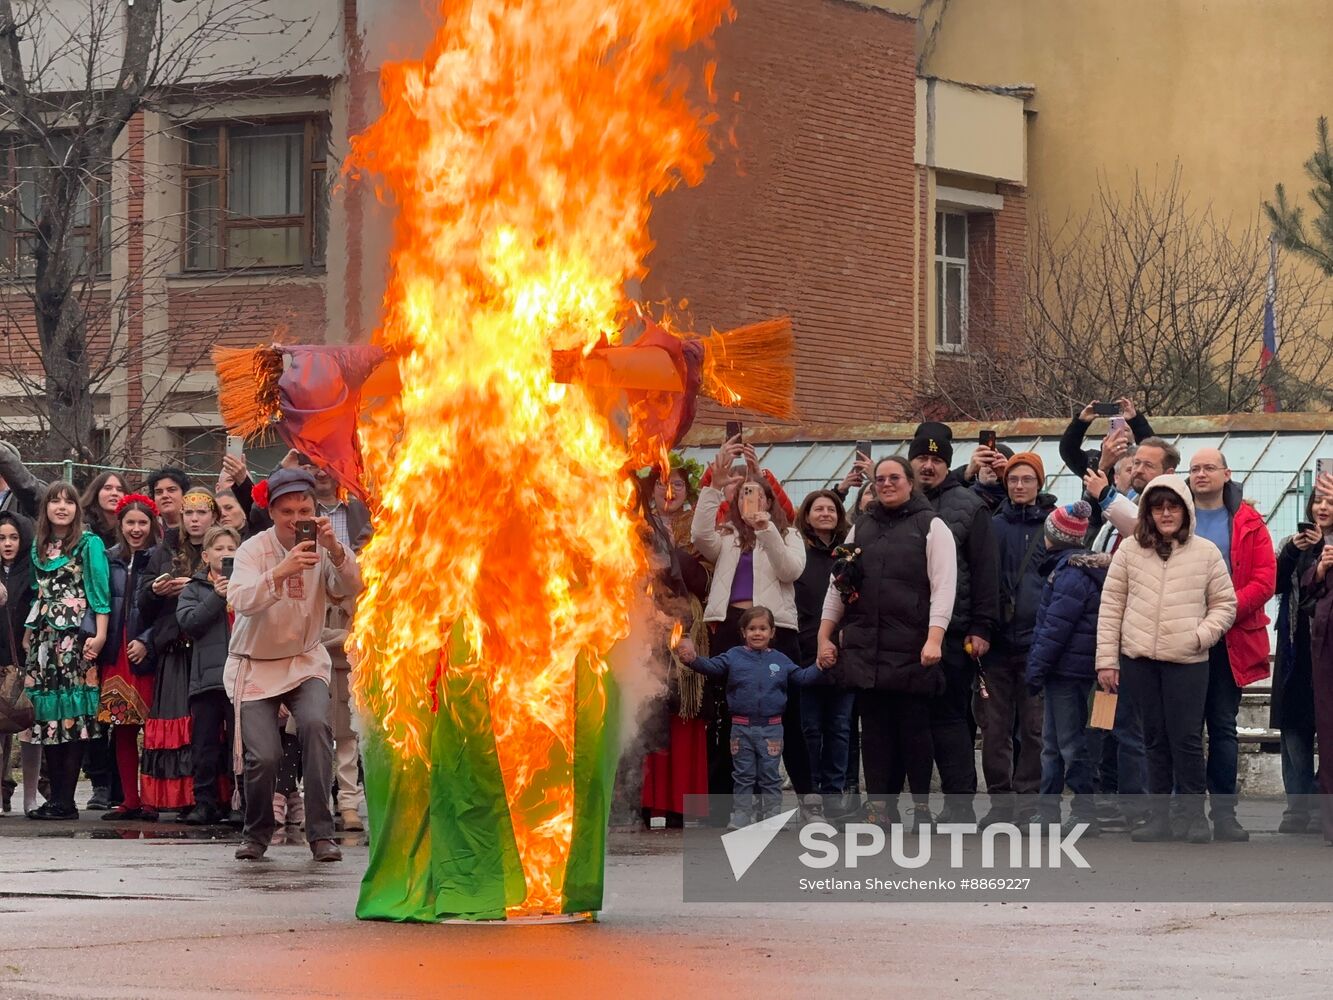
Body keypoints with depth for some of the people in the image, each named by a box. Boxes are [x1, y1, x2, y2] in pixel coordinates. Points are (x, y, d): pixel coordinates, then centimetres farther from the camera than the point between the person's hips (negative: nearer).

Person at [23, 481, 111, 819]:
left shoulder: (89, 544, 0)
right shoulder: (39, 546, 17)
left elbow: (99, 591, -5)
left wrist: (100, 634, -13)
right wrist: (29, 633, 14)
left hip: (76, 636, -6)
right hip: (44, 636, 6)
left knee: (73, 717, -9)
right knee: (48, 716, 2)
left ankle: (65, 801, -10)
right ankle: (55, 798, 5)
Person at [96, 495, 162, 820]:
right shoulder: (109, 560, 12)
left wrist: (146, 641, -13)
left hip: (147, 655, -4)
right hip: (115, 654, 4)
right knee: (121, 729, 5)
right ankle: (129, 800, 11)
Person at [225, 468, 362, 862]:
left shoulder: (320, 549, -3)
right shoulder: (254, 549, -11)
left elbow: (351, 589, -20)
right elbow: (241, 600, -29)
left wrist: (334, 549, -37)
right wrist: (281, 572, -45)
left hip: (306, 660, 2)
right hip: (256, 665, -2)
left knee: (316, 724, -27)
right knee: (264, 756, -15)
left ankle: (321, 832, -20)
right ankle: (255, 834, 14)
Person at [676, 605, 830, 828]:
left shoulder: (780, 660, 6)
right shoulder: (734, 657, 1)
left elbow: (802, 677, 11)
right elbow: (711, 667, -9)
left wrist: (820, 667, -4)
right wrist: (693, 659, -27)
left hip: (771, 728, 0)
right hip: (742, 728, 0)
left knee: (769, 776, 6)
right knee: (743, 776, 6)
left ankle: (770, 816, 12)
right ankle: (741, 816, 11)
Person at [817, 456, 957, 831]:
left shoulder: (931, 527, 2)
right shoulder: (861, 529, 17)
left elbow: (943, 587, -7)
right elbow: (837, 586, 19)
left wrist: (934, 639, -17)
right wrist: (825, 637, 11)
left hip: (912, 651, -4)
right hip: (864, 649, 4)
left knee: (914, 727, -2)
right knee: (875, 728, 3)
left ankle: (922, 804, 5)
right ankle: (880, 804, 5)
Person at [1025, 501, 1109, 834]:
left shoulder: (1071, 574, -17)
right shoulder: (1071, 568, 15)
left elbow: (1056, 628, -20)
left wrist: (1037, 668, -15)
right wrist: (1038, 666, 19)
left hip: (1068, 669, -10)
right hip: (1066, 671, 10)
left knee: (1071, 744, -6)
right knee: (1053, 742, 15)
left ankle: (1084, 814, -4)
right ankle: (1048, 812, 21)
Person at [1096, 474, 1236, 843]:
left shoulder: (1206, 553, 4)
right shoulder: (1130, 550, 6)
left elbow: (1224, 604, 9)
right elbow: (1111, 605, 6)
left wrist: (1202, 635, -9)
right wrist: (1107, 659, 1)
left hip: (1188, 662, -2)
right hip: (1139, 660, 2)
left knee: (1186, 740, -4)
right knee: (1155, 740, 8)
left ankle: (1194, 815, 4)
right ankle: (1158, 817, 12)